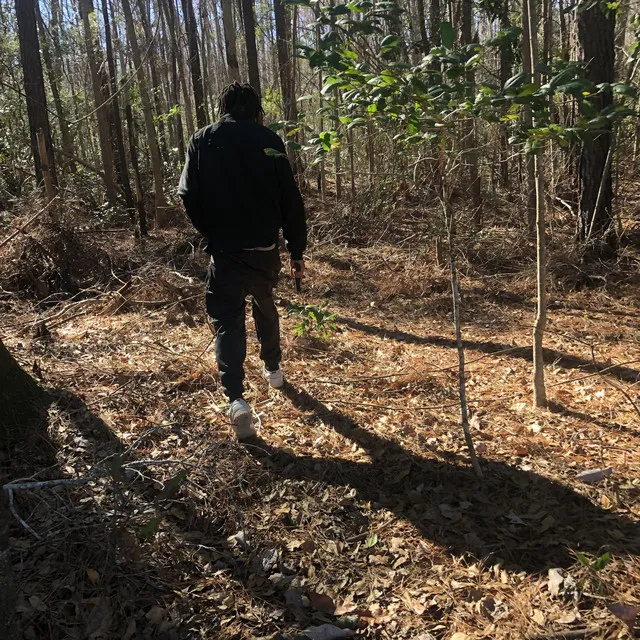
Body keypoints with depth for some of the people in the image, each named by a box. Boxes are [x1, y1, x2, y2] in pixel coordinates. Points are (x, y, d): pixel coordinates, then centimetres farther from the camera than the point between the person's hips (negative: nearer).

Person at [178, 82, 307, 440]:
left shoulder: (203, 141, 0)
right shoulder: (269, 141, -1)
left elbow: (189, 196, -4)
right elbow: (291, 201, -2)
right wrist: (297, 251, 5)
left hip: (225, 251, -1)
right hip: (265, 249, 2)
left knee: (228, 321, 1)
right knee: (265, 306, 25)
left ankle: (236, 399, -13)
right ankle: (273, 369, 40)